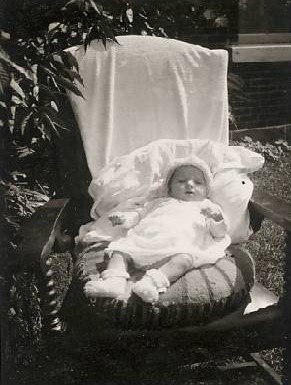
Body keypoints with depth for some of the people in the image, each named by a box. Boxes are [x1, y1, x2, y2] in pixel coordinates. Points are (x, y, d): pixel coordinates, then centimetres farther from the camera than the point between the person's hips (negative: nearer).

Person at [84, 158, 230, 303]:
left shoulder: (206, 208, 29)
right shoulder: (160, 202, 36)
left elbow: (220, 233, 17)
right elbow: (138, 214, 32)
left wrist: (217, 217, -5)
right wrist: (123, 217, 10)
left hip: (179, 243, -3)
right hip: (144, 239, 3)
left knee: (184, 258, -36)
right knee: (120, 250, -18)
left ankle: (153, 281, -54)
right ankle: (114, 281, -36)